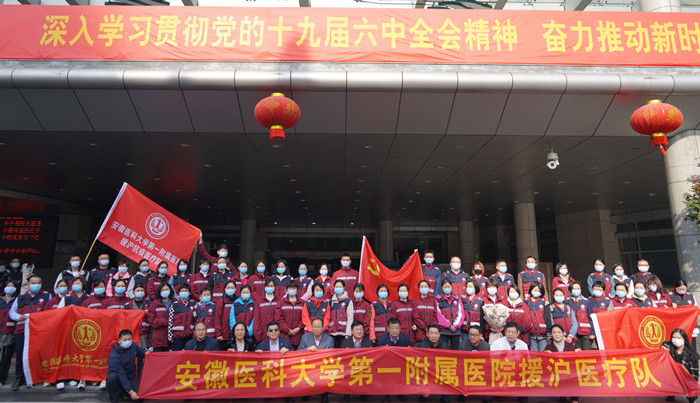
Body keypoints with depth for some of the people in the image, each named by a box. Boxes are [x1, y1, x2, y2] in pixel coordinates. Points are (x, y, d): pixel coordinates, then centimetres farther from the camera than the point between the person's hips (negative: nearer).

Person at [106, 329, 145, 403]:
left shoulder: (133, 346, -6)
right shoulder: (114, 355, -23)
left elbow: (141, 353, 17)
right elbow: (121, 375, -28)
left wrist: (145, 353, -9)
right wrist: (130, 391, -33)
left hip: (131, 378, 4)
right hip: (118, 379, -4)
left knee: (139, 396, -19)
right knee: (112, 377, -38)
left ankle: (123, 392, 15)